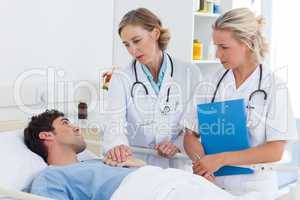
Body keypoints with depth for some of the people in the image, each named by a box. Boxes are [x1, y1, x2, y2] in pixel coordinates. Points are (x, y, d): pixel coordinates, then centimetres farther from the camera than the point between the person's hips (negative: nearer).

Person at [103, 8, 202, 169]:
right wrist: (117, 145, -30)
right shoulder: (121, 78, 4)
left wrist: (178, 145, -13)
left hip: (177, 167, 0)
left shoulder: (189, 73, 5)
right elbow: (115, 122, -9)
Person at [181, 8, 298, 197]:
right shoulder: (210, 85, 1)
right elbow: (191, 136, 3)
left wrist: (221, 159, -20)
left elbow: (275, 151, -13)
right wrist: (201, 162, -18)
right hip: (212, 183, 3)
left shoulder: (274, 88, -9)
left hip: (254, 187, -3)